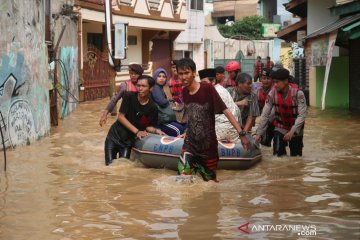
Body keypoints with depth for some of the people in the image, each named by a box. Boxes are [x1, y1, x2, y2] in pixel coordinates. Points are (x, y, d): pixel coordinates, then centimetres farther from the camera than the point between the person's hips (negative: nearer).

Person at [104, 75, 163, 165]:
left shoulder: (153, 108, -13)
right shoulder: (129, 96, -17)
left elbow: (148, 126, -3)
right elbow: (120, 117, -17)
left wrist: (156, 131, -26)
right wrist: (137, 131, -23)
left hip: (129, 141, 1)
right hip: (114, 136, -1)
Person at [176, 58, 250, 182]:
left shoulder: (207, 88, -18)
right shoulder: (184, 91, -1)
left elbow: (225, 111, -21)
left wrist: (241, 133, -27)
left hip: (208, 145, -3)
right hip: (190, 143, 4)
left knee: (211, 179, 12)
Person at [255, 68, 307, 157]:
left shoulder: (298, 94, -22)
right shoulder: (272, 93, -14)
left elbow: (302, 115, -22)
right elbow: (265, 115, -12)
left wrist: (292, 131, -30)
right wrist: (259, 133, -14)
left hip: (296, 130, -1)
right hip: (280, 129, 1)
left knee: (296, 156, 8)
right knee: (278, 156, -11)